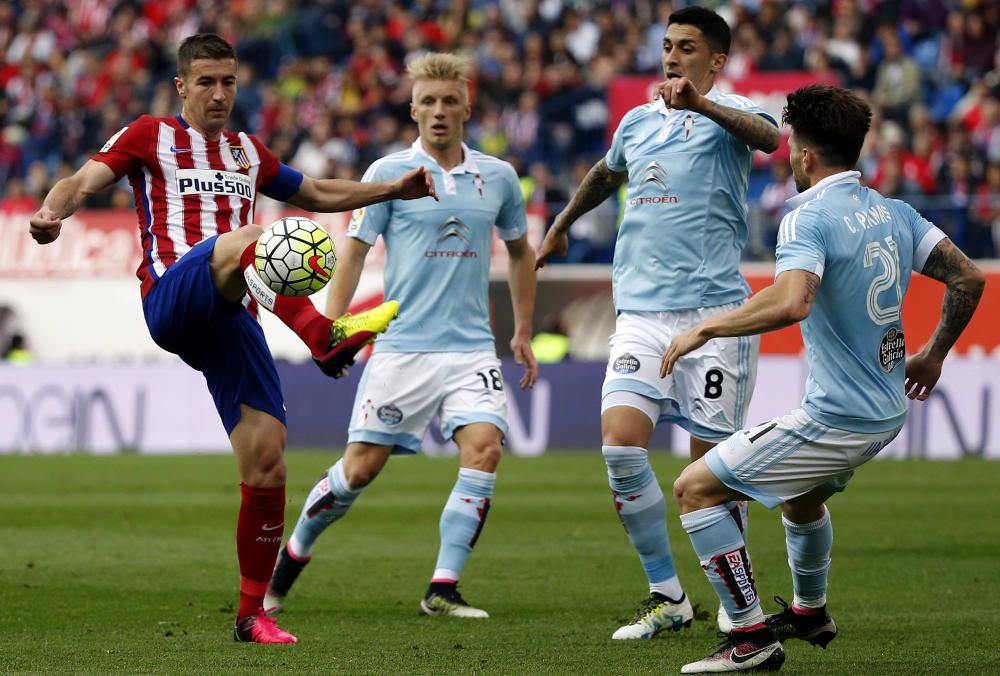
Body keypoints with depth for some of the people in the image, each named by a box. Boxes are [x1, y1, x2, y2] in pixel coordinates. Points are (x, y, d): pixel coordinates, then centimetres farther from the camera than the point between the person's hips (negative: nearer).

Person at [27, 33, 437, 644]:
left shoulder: (249, 153, 27)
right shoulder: (150, 136, 12)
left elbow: (318, 195, 40)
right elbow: (85, 181, -2)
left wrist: (394, 189, 29)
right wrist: (53, 212, -24)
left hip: (229, 319, 5)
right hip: (171, 298, -5)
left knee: (267, 460, -7)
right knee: (250, 238, -36)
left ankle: (252, 614, 3)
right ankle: (327, 336, -62)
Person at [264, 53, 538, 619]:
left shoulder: (498, 177, 8)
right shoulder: (389, 173, -1)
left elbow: (520, 251, 22)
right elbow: (354, 252, 0)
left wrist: (523, 332, 20)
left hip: (472, 348, 2)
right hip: (402, 346, -2)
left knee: (484, 448, -19)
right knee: (362, 466, -1)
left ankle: (444, 589, -13)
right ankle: (295, 552, 24)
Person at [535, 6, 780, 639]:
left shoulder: (727, 112, -1)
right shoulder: (638, 122, 17)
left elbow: (767, 136, -26)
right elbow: (605, 175, 39)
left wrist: (702, 104, -42)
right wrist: (560, 227, 51)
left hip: (713, 310, -5)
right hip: (641, 311, 5)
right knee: (621, 443, -12)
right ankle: (667, 596, -1)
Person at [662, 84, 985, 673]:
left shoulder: (809, 217, -18)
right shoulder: (893, 212, 7)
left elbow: (791, 302, -35)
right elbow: (969, 278, 9)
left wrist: (705, 329, -24)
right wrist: (934, 354, 23)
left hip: (837, 419, -9)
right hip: (888, 411, 9)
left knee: (696, 488, -3)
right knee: (801, 491, 37)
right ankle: (810, 612, 56)